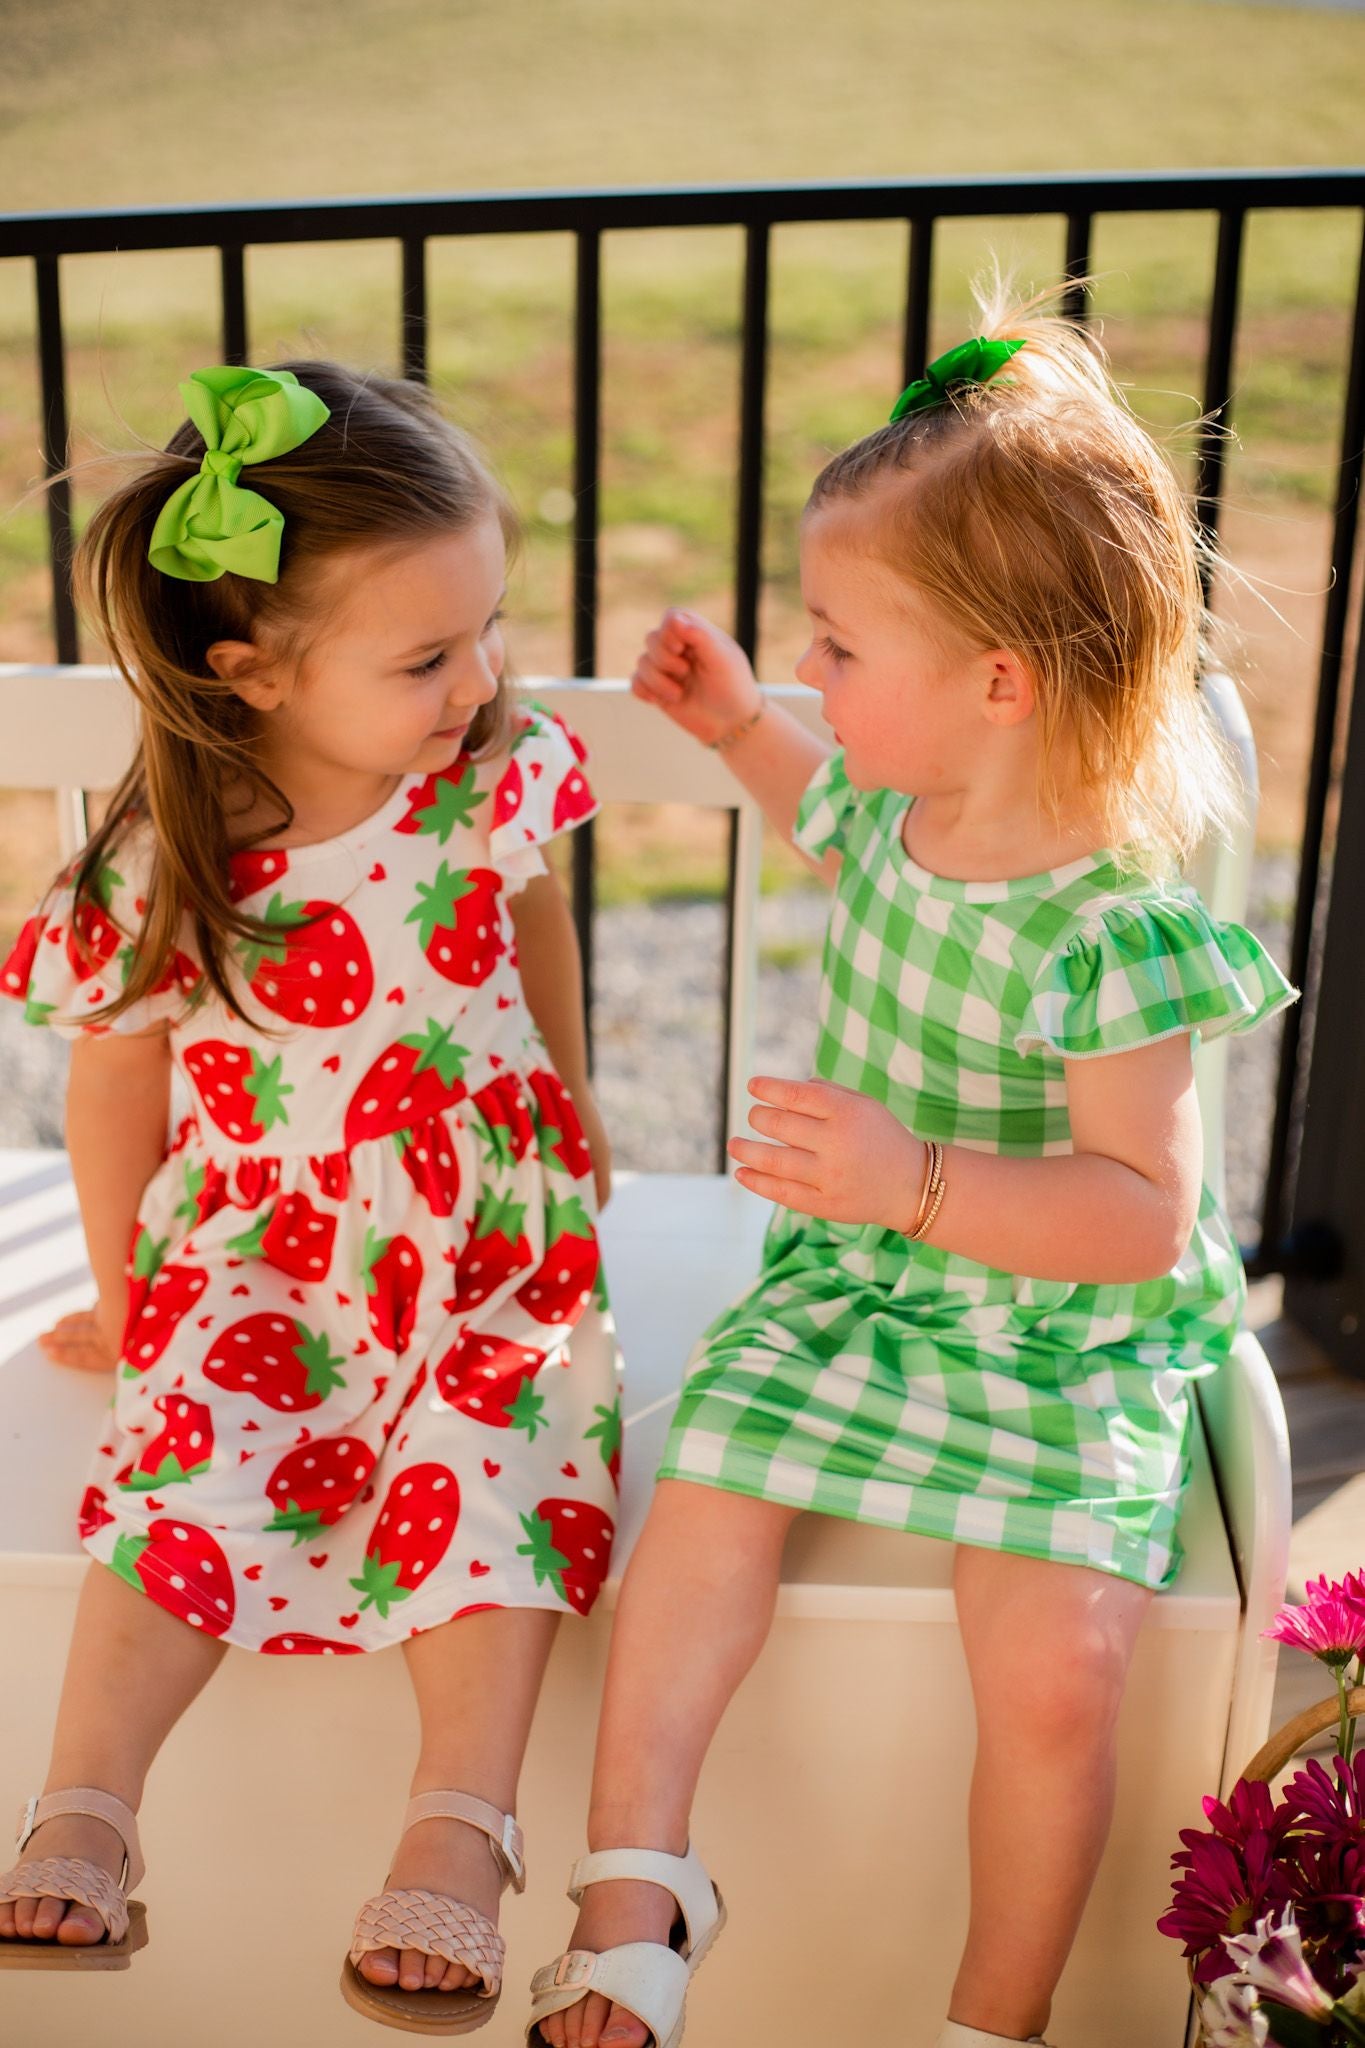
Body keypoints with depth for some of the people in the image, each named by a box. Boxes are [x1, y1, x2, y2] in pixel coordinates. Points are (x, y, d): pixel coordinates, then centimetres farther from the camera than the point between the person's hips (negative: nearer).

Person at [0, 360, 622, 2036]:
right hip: (266, 1246, 0)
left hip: (490, 1227, 1)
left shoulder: (500, 778, -11)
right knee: (185, 1470, -18)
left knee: (484, 1471, -18)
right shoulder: (156, 877, -16)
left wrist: (568, 1137, 20)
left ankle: (458, 1835, -15)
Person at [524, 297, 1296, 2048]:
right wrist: (737, 726, 18)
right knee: (703, 1510, -12)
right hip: (852, 1278, 6)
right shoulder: (890, 800, -4)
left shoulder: (1109, 928, -26)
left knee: (1055, 1674, -16)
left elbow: (1142, 1213, -26)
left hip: (1060, 1341, -6)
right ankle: (632, 1873, 8)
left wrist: (920, 1183, -38)